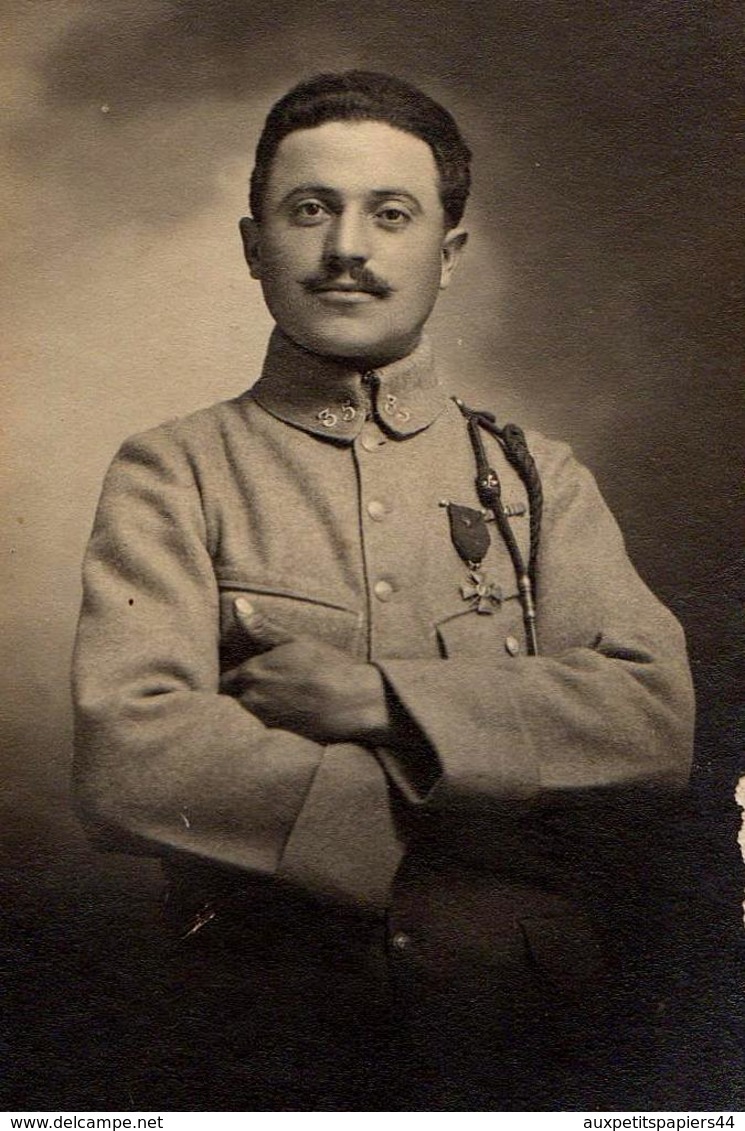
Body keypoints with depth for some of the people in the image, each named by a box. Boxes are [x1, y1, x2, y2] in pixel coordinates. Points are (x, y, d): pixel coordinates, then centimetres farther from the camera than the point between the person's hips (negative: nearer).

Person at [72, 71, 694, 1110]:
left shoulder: (534, 477, 13)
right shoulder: (173, 476, 6)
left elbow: (657, 721, -2)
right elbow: (127, 762, -9)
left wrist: (378, 697, -13)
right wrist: (423, 864, -14)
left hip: (535, 981, 1)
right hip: (280, 998, 0)